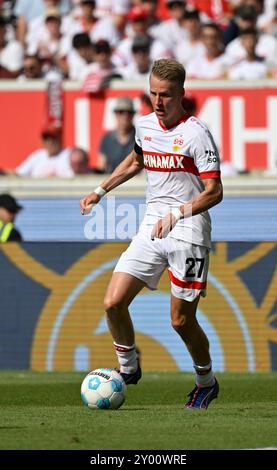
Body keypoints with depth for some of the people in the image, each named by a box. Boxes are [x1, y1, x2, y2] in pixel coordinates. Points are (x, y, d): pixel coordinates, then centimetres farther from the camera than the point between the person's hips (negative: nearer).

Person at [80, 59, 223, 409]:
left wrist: (177, 215, -27)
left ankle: (206, 383, 23)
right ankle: (128, 368, 14)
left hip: (188, 234, -6)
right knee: (113, 302, -8)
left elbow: (214, 192, -16)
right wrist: (100, 191, 26)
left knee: (181, 321, -1)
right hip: (151, 229, 6)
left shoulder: (196, 134, -12)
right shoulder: (144, 126, 8)